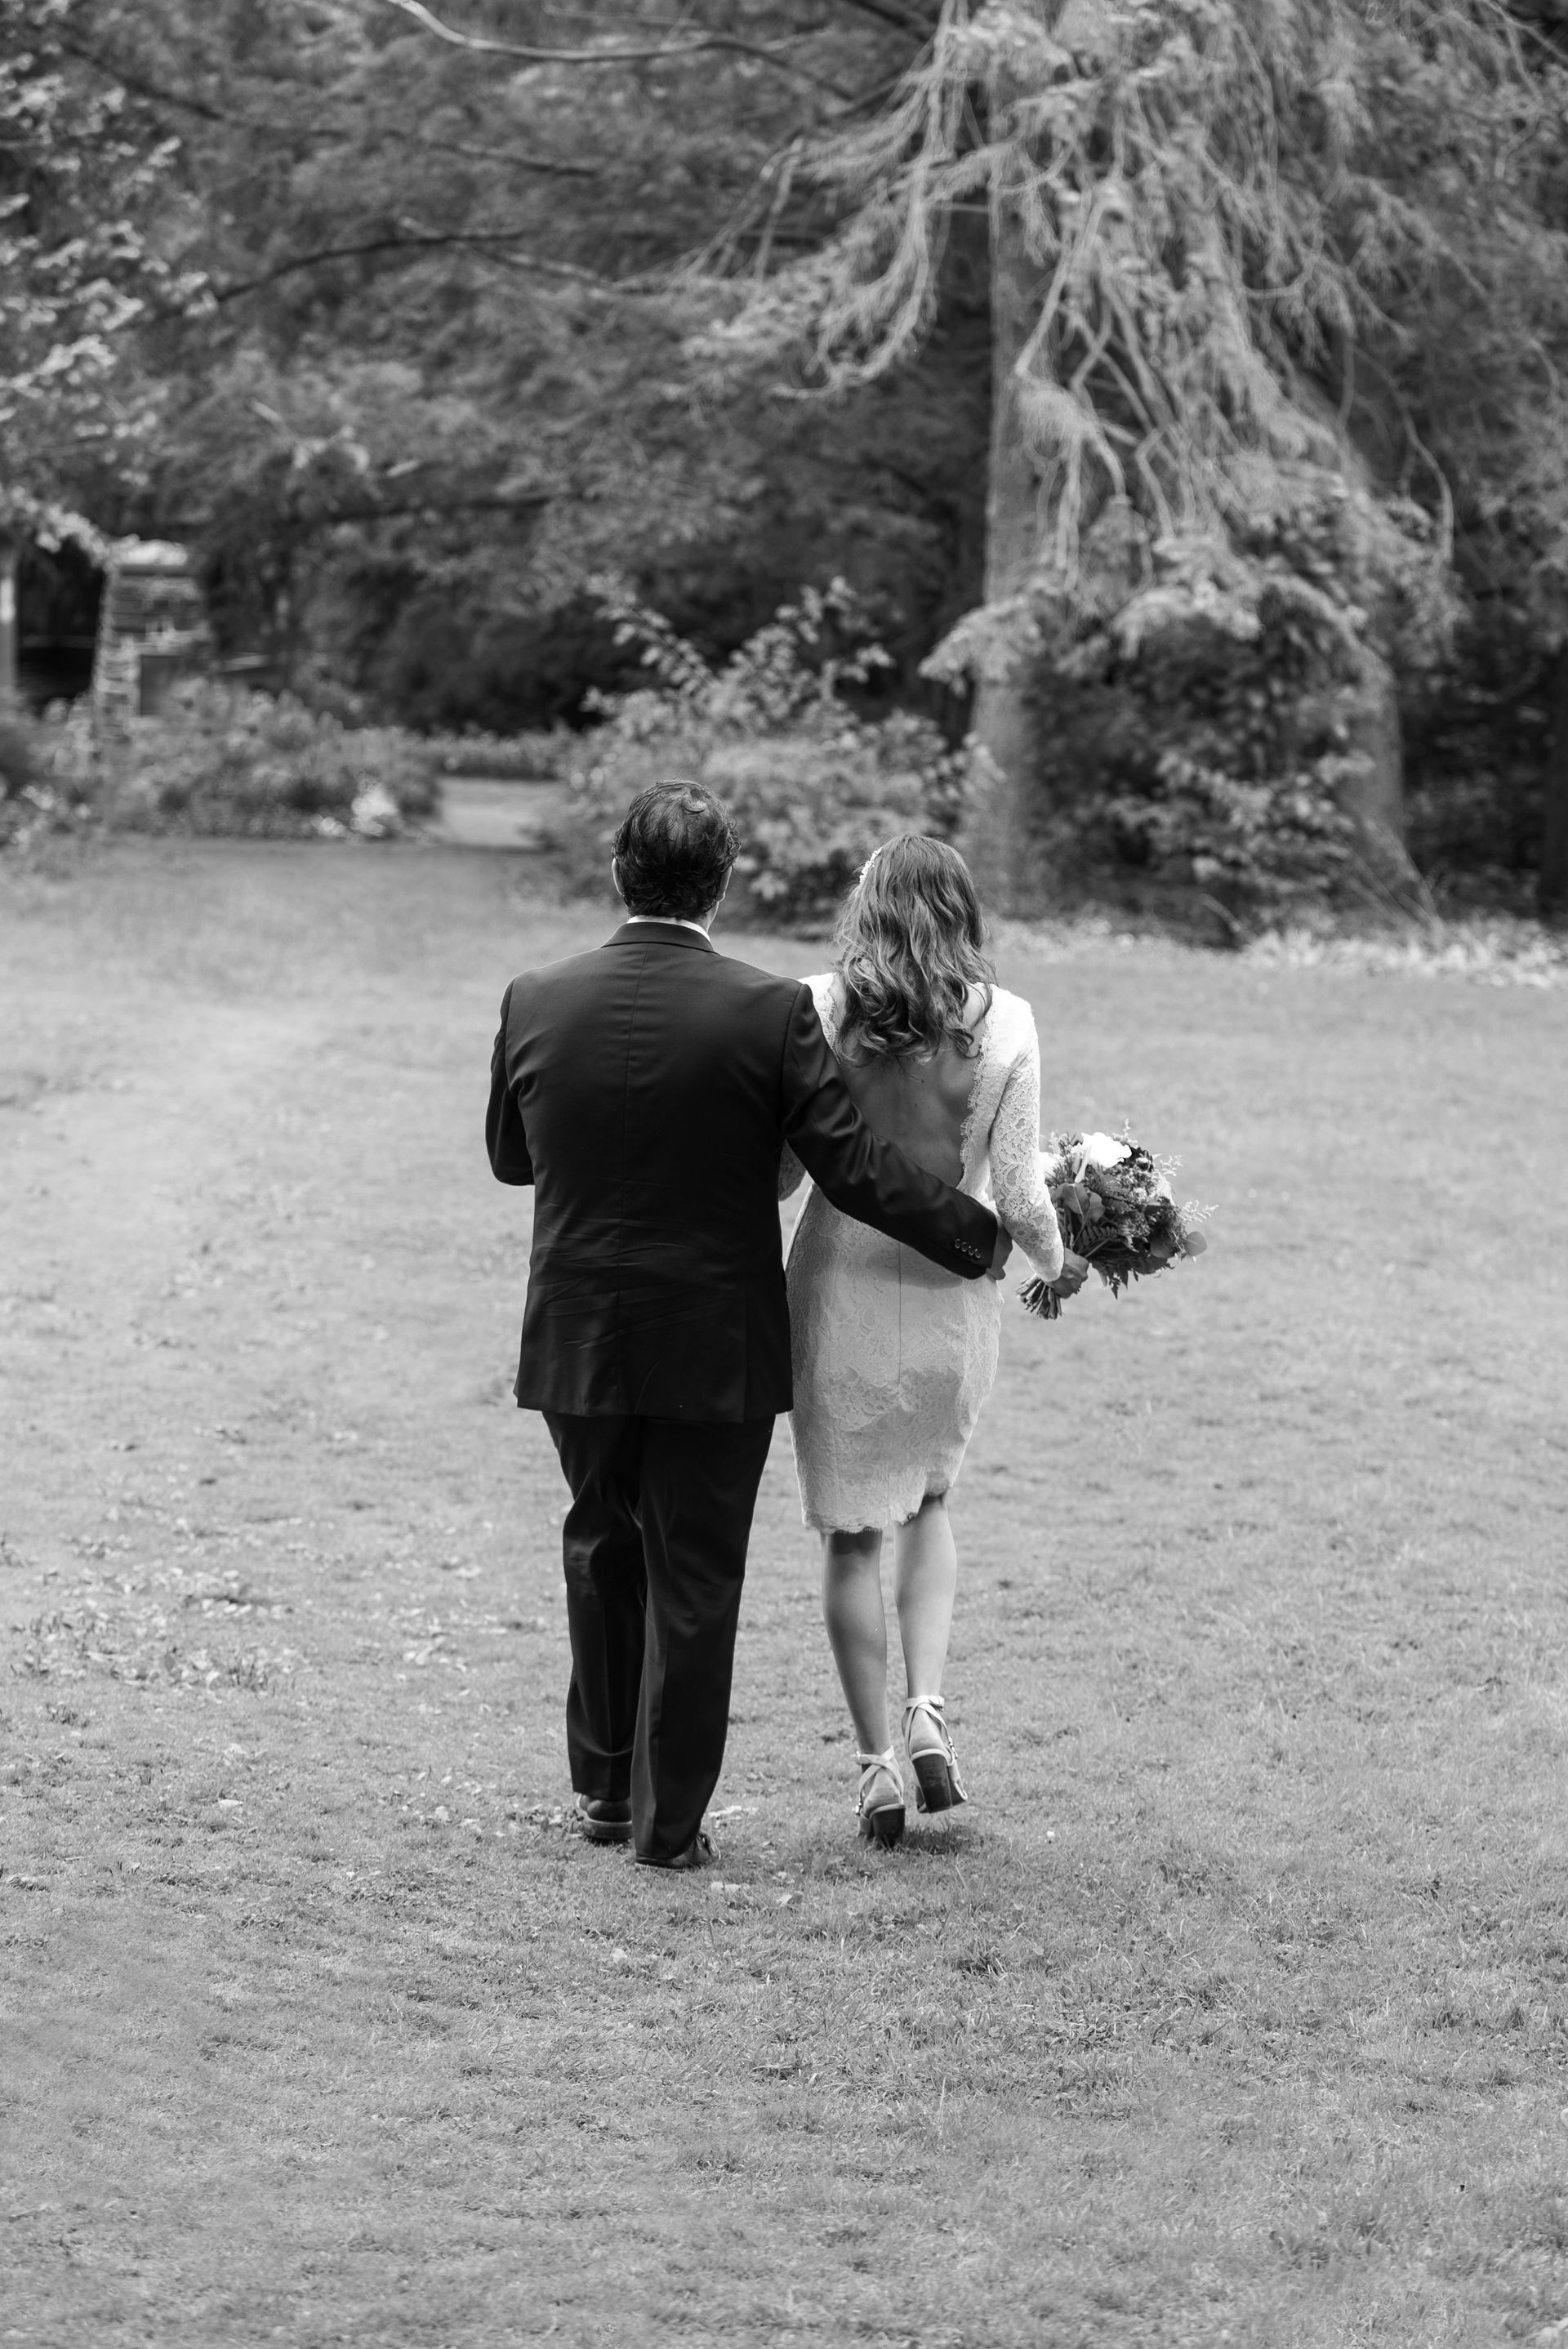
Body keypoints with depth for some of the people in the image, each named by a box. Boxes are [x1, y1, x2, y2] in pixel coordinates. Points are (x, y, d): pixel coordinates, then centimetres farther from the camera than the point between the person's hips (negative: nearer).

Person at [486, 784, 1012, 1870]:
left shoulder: (536, 1002, -6)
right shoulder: (771, 1011, -15)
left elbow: (509, 1156, 8)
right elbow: (855, 1165, -13)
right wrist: (984, 1238, -1)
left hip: (577, 1342, 3)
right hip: (717, 1350, -3)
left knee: (605, 1554, 21)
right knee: (693, 1580, 8)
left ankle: (606, 1787, 29)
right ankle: (669, 1819, 12)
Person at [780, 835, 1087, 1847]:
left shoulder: (821, 1009, -9)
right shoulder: (1005, 1025, -8)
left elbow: (781, 1166, -6)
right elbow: (1019, 1194, -8)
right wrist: (1058, 1261, 12)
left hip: (842, 1288, -1)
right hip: (955, 1297, 1)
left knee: (852, 1529, 13)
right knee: (927, 1499, 25)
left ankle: (878, 1762, 11)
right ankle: (929, 1709, 8)